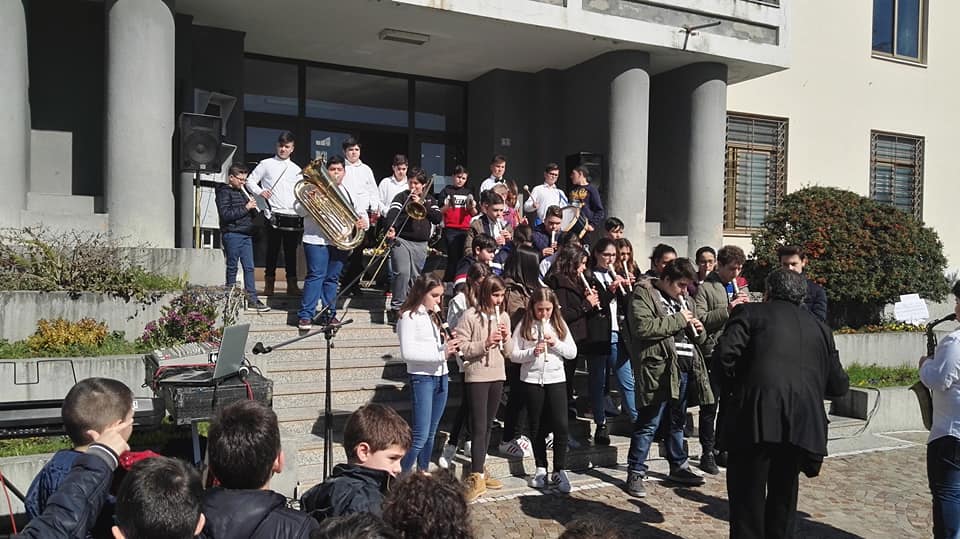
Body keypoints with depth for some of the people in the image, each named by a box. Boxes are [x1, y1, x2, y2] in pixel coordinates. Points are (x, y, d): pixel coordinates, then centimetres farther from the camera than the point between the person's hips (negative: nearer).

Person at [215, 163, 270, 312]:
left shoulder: (242, 192, 19)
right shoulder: (224, 192, -4)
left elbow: (252, 214, 22)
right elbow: (225, 214, -17)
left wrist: (253, 207, 0)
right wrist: (245, 207, -17)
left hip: (246, 234, 7)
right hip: (232, 234, -7)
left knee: (249, 267, 4)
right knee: (232, 267, 2)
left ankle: (252, 300, 5)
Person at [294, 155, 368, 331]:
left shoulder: (349, 192, 18)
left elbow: (360, 213, 14)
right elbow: (298, 209, 0)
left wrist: (364, 222, -8)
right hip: (317, 239, -4)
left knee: (333, 278, 8)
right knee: (316, 276, -9)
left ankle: (329, 314, 15)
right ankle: (305, 315, -6)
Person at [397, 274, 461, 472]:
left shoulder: (433, 316, 16)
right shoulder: (409, 317, -9)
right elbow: (407, 353, -18)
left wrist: (450, 346, -1)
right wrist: (441, 352, -22)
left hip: (441, 376, 8)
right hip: (422, 377, -8)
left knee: (431, 434, 13)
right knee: (420, 436, -12)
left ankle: (422, 474, 23)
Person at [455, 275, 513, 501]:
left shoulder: (503, 317, 8)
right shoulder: (470, 316, -9)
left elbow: (508, 352, 11)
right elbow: (460, 348, -14)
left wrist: (506, 338, -8)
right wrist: (485, 343, -22)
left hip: (497, 376, 6)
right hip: (477, 376, -6)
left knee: (488, 426, 13)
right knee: (479, 427, -7)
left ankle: (480, 471, 24)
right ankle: (476, 478, -4)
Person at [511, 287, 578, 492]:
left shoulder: (559, 325, 5)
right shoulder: (524, 326, 0)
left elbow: (572, 353, 4)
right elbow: (513, 355, -3)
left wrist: (556, 343, -12)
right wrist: (532, 352, -19)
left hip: (556, 379, 1)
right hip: (532, 380, 0)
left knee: (561, 425, -7)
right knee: (537, 427, 9)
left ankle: (559, 471, 6)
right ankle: (541, 469, 23)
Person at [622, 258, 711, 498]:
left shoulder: (684, 300, 20)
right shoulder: (643, 294, -5)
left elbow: (695, 337, 29)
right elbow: (642, 327, -21)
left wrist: (698, 330, 4)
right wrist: (678, 319, -15)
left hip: (685, 368, 8)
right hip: (659, 368, -8)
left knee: (677, 422, 19)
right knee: (649, 423, -4)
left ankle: (679, 467, 32)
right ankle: (635, 473, 5)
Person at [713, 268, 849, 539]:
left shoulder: (750, 312, 8)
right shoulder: (819, 327, 20)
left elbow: (724, 353, -8)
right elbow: (839, 385, 18)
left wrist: (731, 389, 7)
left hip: (756, 417, -4)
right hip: (802, 422, 4)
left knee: (748, 495, 5)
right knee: (784, 494, 19)